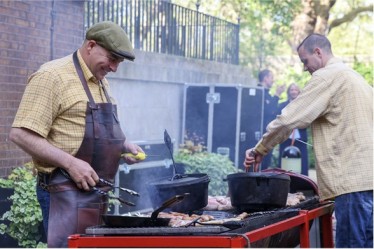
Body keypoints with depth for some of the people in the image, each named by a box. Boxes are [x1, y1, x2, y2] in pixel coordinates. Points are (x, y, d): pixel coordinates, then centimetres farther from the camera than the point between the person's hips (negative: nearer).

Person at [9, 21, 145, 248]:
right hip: (66, 192, -9)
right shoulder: (52, 76, -10)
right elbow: (21, 134, -17)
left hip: (95, 190, 9)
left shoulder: (101, 82, 18)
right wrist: (70, 163, -22)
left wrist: (124, 145, 10)